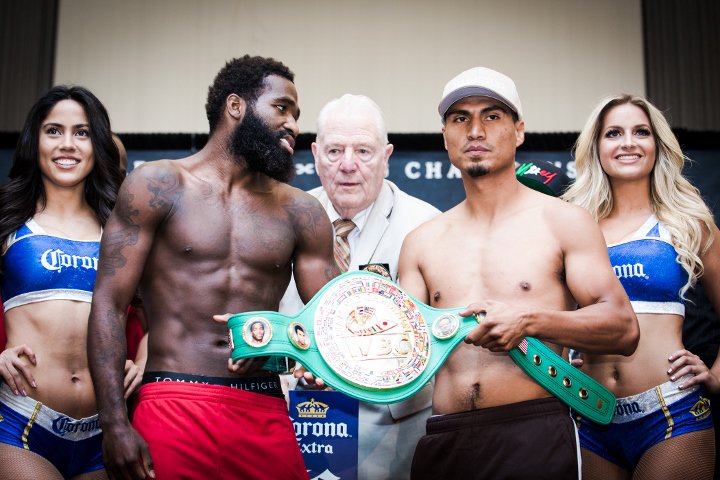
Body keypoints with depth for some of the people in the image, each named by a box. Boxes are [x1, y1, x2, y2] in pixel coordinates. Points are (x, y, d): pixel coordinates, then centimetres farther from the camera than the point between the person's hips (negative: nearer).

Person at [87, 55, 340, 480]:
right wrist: (114, 424, -12)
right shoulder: (158, 185, 2)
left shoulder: (301, 212, 9)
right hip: (174, 411, -3)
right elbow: (109, 305, -3)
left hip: (267, 415, 3)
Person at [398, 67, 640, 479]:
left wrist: (530, 321, -18)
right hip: (443, 442, 3)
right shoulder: (421, 242, 12)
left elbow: (624, 328, -3)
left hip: (535, 435, -3)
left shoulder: (563, 221, 3)